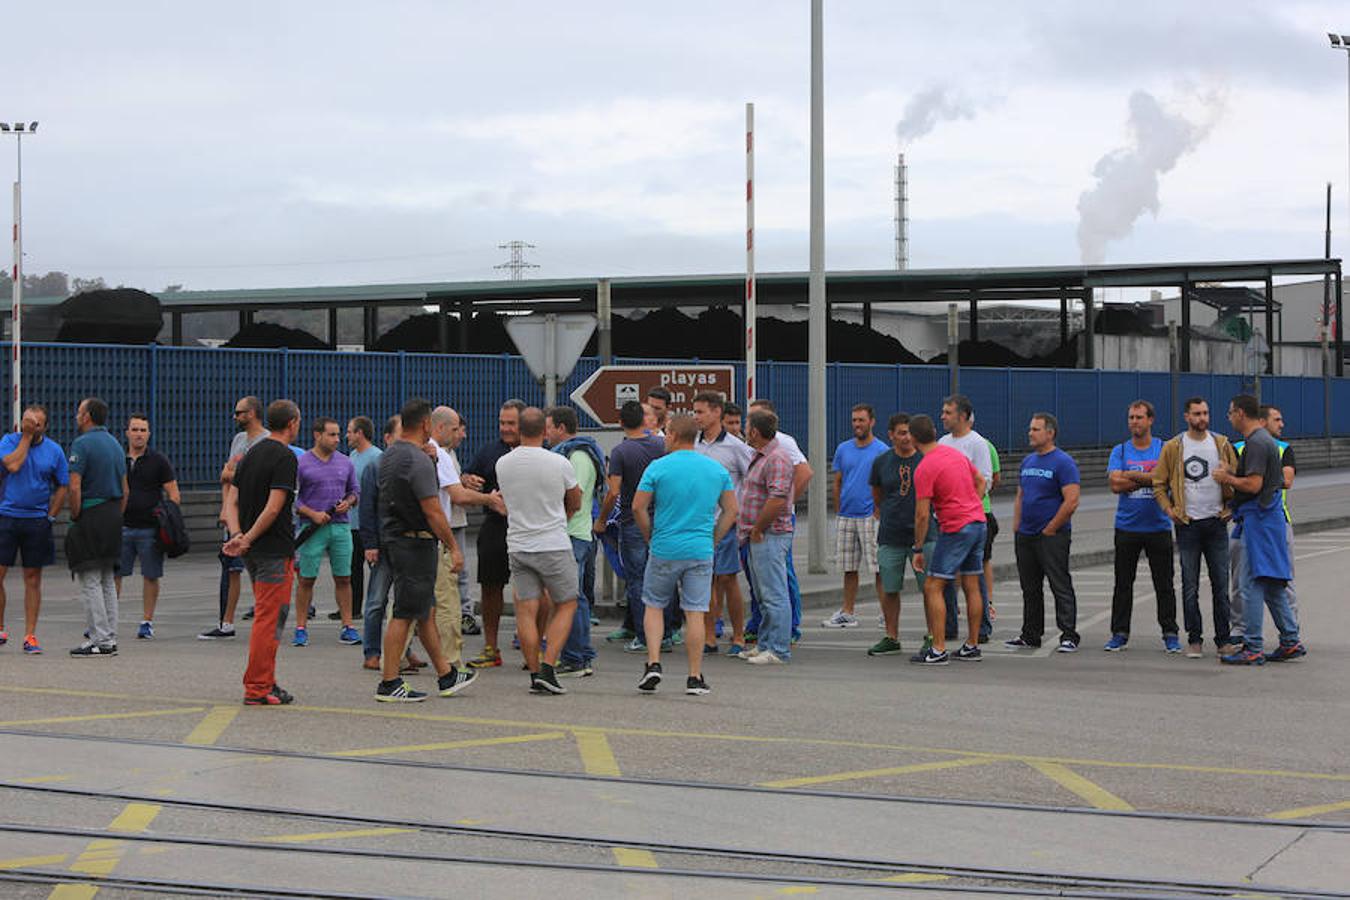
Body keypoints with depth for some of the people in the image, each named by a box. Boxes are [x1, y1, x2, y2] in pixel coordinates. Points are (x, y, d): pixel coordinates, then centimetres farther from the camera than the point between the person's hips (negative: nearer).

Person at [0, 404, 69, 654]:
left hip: (37, 520, 1)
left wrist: (51, 516, 0)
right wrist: (26, 436, -12)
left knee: (33, 579, 3)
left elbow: (63, 487, 9)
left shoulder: (54, 450, 4)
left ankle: (30, 636, 7)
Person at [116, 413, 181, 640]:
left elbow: (173, 494, 1)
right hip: (121, 527, 2)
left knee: (151, 576, 3)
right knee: (113, 574, 0)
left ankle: (147, 622, 13)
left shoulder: (158, 460, 2)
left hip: (150, 528, -2)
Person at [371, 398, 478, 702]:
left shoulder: (389, 456, 12)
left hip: (392, 537, 10)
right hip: (415, 543, -10)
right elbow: (433, 511, -20)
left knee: (426, 611, 15)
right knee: (404, 614, -6)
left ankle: (446, 676, 22)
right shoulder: (419, 460, -18)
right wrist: (454, 548, -13)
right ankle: (389, 684, -3)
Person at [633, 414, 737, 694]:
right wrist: (713, 540, 13)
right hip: (701, 552, 2)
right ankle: (695, 678, 5)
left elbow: (638, 507, -6)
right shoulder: (718, 469, 5)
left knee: (654, 606, 15)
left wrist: (650, 535, 8)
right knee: (695, 613, 4)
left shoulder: (658, 467, -5)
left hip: (664, 549, -2)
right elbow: (731, 510, 7)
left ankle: (653, 663, 2)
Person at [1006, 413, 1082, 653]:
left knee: (1061, 587, -7)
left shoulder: (1063, 462, -10)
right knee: (1030, 589, 13)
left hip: (1052, 536, -8)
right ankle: (1030, 635, 21)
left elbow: (1071, 501, -17)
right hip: (1025, 536, 8)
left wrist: (1049, 529, -15)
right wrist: (1016, 527, 10)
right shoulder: (1028, 461, 14)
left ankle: (1069, 636, -6)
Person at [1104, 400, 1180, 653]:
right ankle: (1119, 634, 11)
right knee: (1123, 583, 5)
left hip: (1158, 526, -1)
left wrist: (1132, 475, -10)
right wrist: (1148, 478, -9)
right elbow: (1115, 484, -8)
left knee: (1164, 584, 2)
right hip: (1127, 527, 1)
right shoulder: (1119, 451, 6)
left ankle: (1170, 634, 9)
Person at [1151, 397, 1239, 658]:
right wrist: (1169, 509, -6)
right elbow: (1158, 483, 7)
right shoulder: (1173, 447, 2)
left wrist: (1228, 480, -10)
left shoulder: (1221, 444, 6)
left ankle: (1224, 639, 9)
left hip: (1216, 522, 1)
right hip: (1188, 525, -1)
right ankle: (1194, 639, 9)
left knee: (1221, 585, 3)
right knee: (1190, 587, 2)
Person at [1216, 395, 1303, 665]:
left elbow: (1253, 485, -23)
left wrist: (1227, 478, -7)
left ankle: (1253, 649, -6)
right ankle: (1290, 642, 17)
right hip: (1270, 516, 10)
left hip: (1258, 518, -10)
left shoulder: (1256, 443, -15)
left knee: (1252, 585, -7)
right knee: (1272, 585, 14)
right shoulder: (1265, 439, 17)